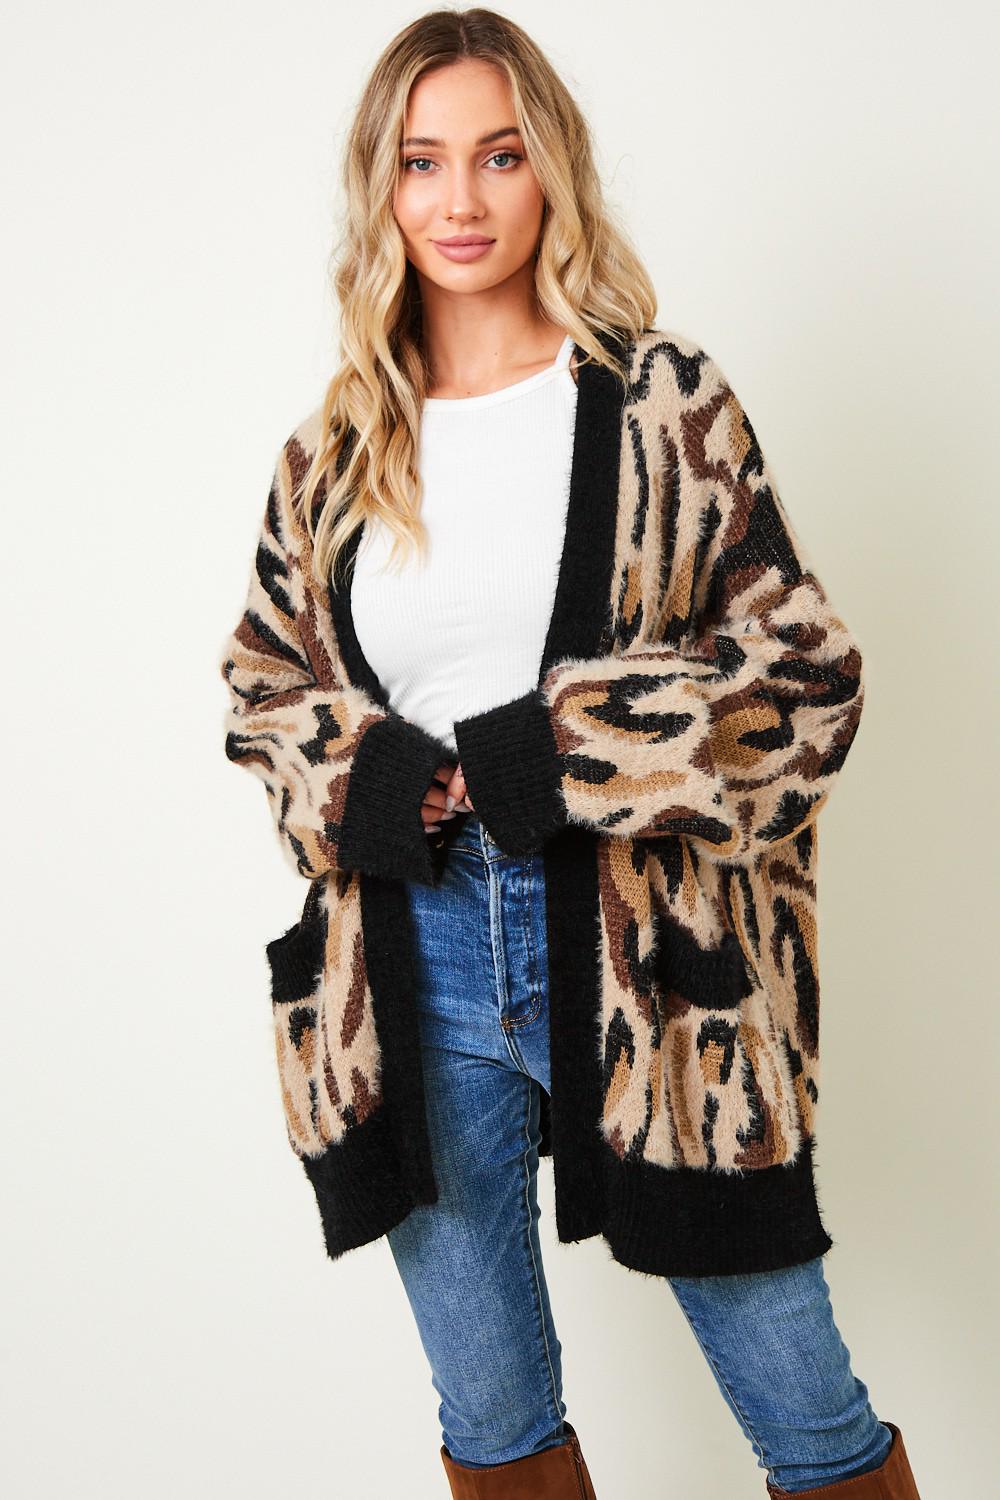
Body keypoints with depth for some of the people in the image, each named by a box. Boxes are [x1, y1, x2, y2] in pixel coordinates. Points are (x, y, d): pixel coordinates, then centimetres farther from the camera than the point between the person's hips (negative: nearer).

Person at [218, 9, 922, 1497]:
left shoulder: (663, 402, -2)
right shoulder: (337, 451, 8)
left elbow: (805, 664, -4)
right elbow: (264, 682, 16)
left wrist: (561, 755, -16)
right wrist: (359, 782, -6)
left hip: (645, 958, -3)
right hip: (415, 966, 3)